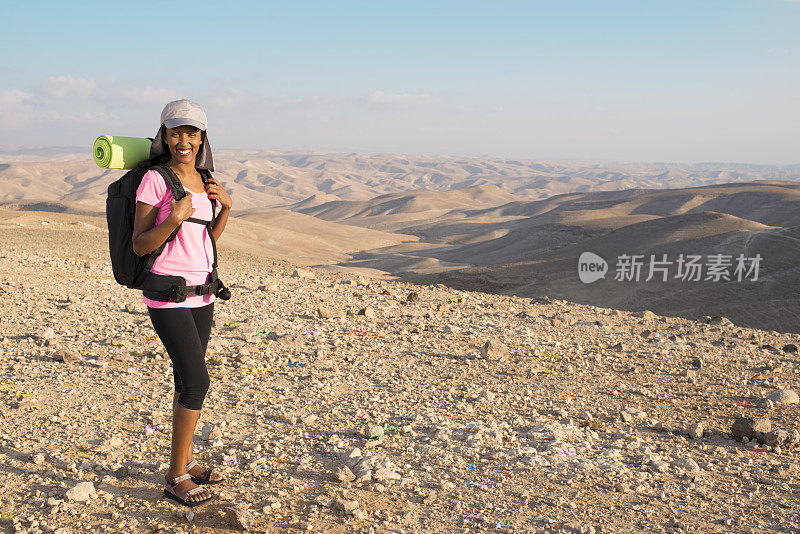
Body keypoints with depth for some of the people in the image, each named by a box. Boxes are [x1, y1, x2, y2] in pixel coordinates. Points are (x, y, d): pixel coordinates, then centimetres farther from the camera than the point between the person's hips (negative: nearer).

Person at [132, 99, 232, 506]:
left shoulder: (203, 181, 10)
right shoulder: (154, 180, -10)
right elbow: (139, 246, -12)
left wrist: (226, 206, 2)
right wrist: (174, 219, -25)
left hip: (200, 293, 7)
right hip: (166, 295, -7)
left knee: (188, 381, 13)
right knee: (197, 381, -10)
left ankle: (184, 462, 26)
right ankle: (175, 477, 3)